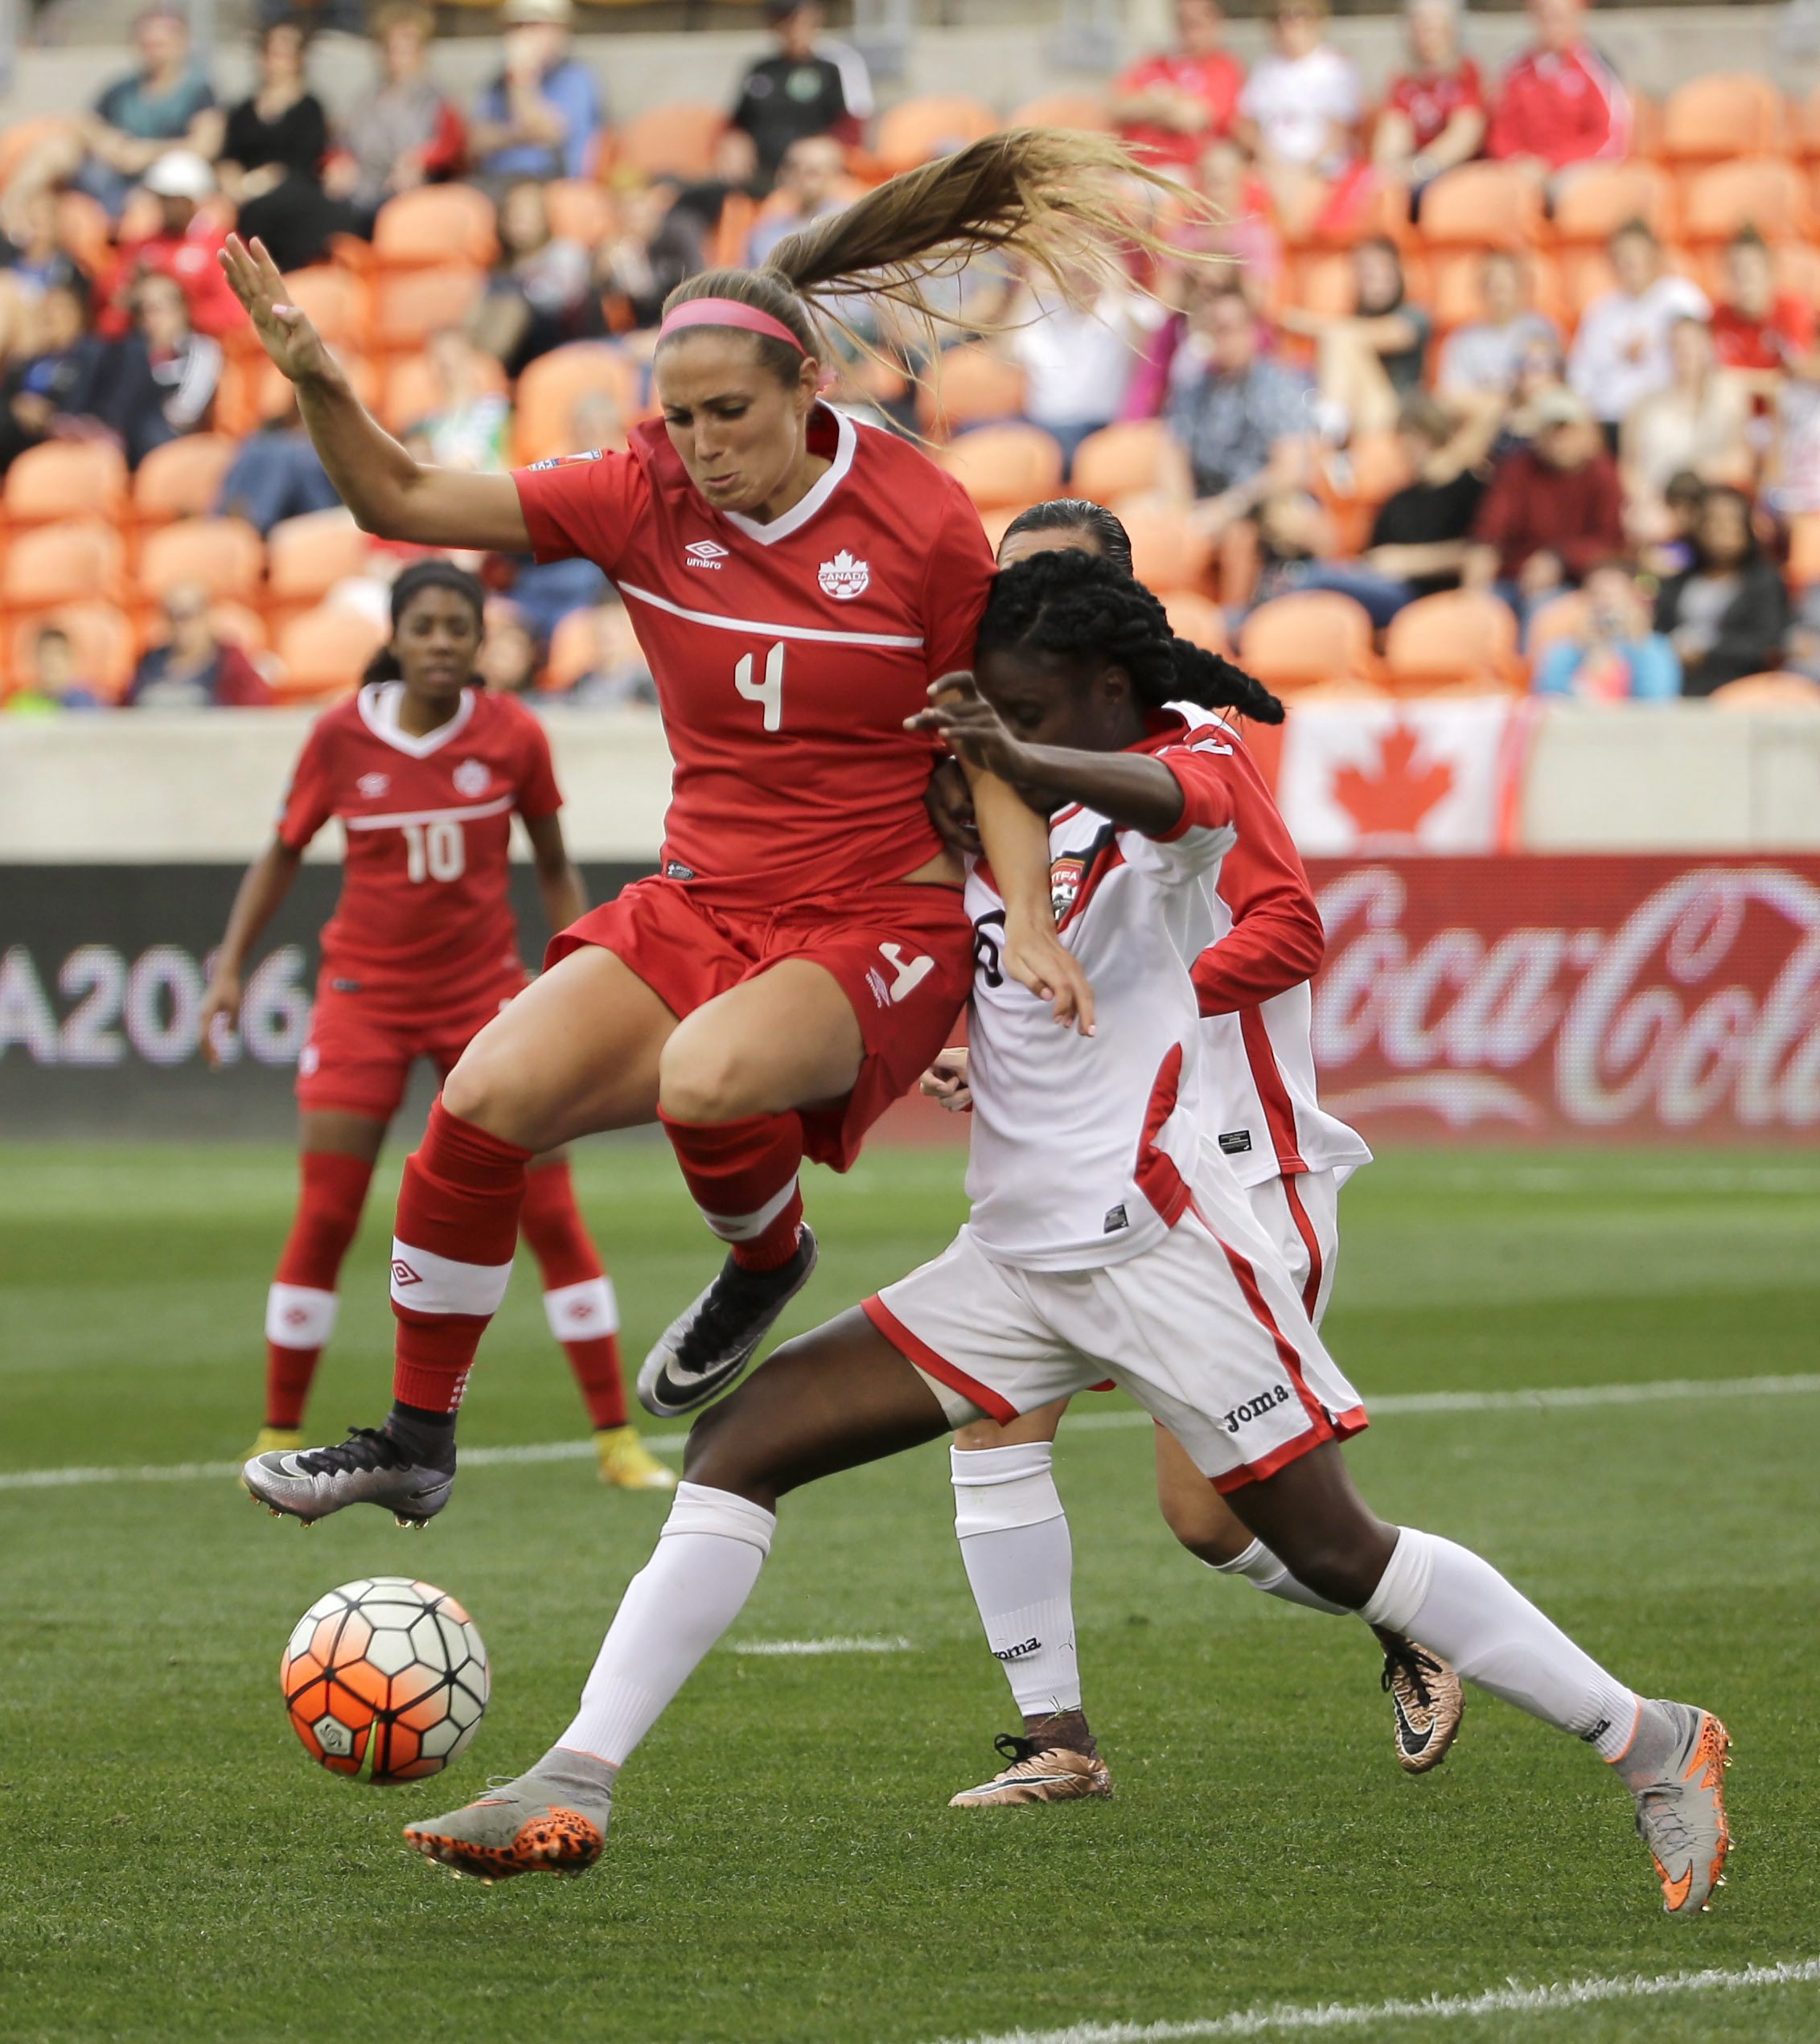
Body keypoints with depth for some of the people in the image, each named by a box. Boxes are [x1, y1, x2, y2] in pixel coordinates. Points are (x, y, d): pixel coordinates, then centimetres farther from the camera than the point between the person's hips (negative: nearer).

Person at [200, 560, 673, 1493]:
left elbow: (554, 869, 7)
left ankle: (617, 1438, 3)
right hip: (367, 989, 0)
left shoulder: (512, 735, -5)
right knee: (323, 1218, -4)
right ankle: (279, 1436, 9)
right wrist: (229, 968, 3)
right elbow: (281, 855, 7)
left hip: (485, 988, 0)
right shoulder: (341, 735, -6)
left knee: (552, 1213, -4)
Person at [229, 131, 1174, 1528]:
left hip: (880, 927, -4)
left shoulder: (920, 523, -9)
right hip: (698, 908, 4)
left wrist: (1030, 929, -13)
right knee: (490, 1093, -17)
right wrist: (318, 383, -16)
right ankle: (417, 1441, -2)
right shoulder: (646, 498, -1)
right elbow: (404, 501, 1)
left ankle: (768, 1259, 2)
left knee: (705, 1075, -35)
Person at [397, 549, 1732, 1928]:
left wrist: (1015, 760, -53)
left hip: (1152, 1233, -7)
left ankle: (1652, 1746, 7)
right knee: (744, 1440, -4)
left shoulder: (1187, 766, -5)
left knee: (1337, 1555, -8)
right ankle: (574, 1788, -7)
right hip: (1012, 1257, 7)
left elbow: (1167, 799, -31)